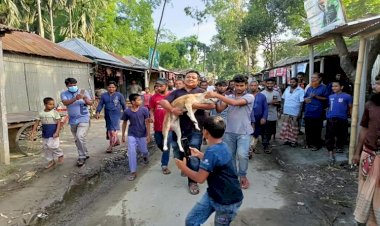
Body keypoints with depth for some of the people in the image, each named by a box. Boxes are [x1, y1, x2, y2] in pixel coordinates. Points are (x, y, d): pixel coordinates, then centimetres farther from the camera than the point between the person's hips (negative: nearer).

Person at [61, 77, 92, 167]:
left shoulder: (83, 92, -3)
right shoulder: (64, 94, 1)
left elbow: (90, 103, -9)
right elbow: (65, 103, -19)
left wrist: (85, 98, -30)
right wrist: (75, 98, -35)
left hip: (83, 119, -4)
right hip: (73, 120, 4)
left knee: (80, 137, -20)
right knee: (77, 140, 14)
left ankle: (82, 157, -6)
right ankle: (85, 154, 32)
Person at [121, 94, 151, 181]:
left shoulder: (144, 110, -12)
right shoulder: (127, 111, -9)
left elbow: (147, 122, -8)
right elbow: (124, 123, 4)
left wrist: (148, 135, -9)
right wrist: (123, 135, 7)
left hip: (142, 135, 0)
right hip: (131, 135, 0)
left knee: (144, 151, 15)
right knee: (131, 152, -6)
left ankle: (145, 155, 54)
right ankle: (133, 172, 5)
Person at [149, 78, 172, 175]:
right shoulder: (154, 97, 0)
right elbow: (151, 109, 8)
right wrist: (152, 117, -11)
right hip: (157, 126, 4)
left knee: (166, 146, 3)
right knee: (159, 144, 18)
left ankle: (164, 165, 16)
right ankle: (166, 155, 48)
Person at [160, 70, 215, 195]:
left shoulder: (201, 92, 4)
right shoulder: (177, 92, 9)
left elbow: (212, 105, -10)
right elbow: (163, 101, -3)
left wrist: (195, 105, -20)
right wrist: (172, 109, -22)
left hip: (195, 129, -3)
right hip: (178, 128, 3)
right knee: (178, 155, 14)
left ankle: (192, 182, 17)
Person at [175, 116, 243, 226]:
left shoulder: (212, 151, -29)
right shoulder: (222, 146, 0)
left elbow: (200, 178, -26)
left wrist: (183, 167, -11)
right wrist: (199, 154, 23)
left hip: (227, 201, -8)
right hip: (213, 194, 9)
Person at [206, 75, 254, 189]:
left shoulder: (249, 97, -7)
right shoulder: (229, 97, 8)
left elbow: (235, 103, -24)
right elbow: (219, 109, 0)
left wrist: (217, 95, -26)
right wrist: (214, 99, -16)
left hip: (243, 132, -4)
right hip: (229, 131, 4)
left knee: (242, 154, -17)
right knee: (229, 154, 10)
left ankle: (243, 175, 8)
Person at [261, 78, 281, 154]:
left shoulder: (277, 93, 7)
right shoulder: (262, 93, -7)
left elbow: (279, 103, 11)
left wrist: (276, 103, -12)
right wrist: (269, 103, -21)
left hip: (274, 116, 5)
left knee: (271, 132, 15)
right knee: (265, 132, 0)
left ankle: (266, 143, 34)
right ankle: (266, 146, 10)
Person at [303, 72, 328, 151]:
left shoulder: (323, 88, -3)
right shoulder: (309, 88, 14)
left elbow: (326, 98, -7)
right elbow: (305, 97, 21)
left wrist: (316, 96, -16)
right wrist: (306, 99, -2)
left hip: (317, 113, -5)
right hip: (308, 112, 5)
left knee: (316, 130, 2)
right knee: (308, 129, 10)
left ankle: (317, 144, 13)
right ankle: (309, 143, 23)